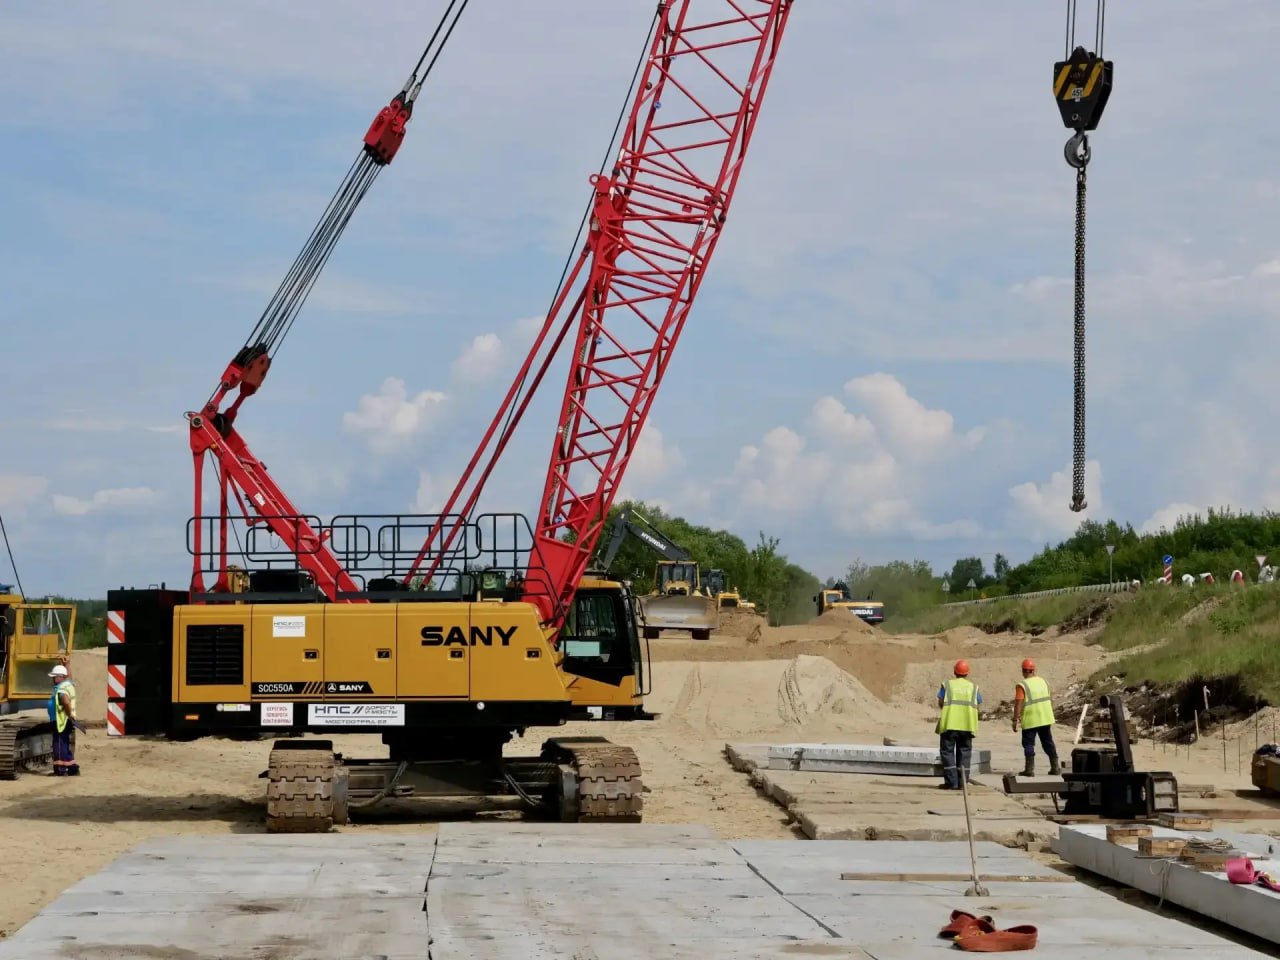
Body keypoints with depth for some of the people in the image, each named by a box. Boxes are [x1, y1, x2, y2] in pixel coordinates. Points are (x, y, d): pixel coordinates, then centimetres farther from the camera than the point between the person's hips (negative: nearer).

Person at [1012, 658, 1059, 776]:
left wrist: (1015, 720, -14)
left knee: (1028, 744, 3)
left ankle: (1030, 769, -2)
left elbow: (1018, 704, -18)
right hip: (1045, 718, 6)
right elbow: (1048, 700, 14)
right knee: (1048, 742, 13)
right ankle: (1055, 768, 15)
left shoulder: (1022, 685, -14)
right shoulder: (1042, 681, 7)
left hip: (1030, 721, -6)